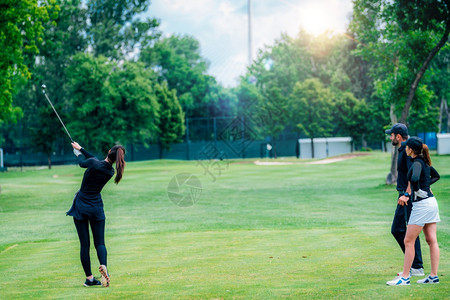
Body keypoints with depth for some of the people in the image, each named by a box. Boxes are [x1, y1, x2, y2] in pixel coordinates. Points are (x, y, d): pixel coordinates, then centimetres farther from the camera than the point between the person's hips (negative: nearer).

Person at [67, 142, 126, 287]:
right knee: (100, 242, 7)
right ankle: (103, 265, -23)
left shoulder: (93, 163, -18)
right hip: (96, 207, 3)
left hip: (80, 206, -3)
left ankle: (89, 278, 2)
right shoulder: (110, 171, -2)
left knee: (84, 244, 3)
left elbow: (82, 162, 4)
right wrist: (80, 149, 25)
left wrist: (78, 151, 25)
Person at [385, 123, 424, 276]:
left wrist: (407, 194, -31)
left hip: (410, 197, -11)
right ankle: (413, 263, 16)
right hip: (404, 196, 11)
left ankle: (417, 268, -2)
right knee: (397, 230, 13)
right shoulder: (402, 150, 16)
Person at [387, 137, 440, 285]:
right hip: (431, 202, 10)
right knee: (431, 240, 9)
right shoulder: (424, 161, 11)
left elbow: (414, 179, -36)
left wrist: (418, 191, -18)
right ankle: (434, 276, 12)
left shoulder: (417, 163, -16)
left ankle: (405, 277, -1)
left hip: (422, 204, -10)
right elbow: (436, 175, 28)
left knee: (408, 241, -4)